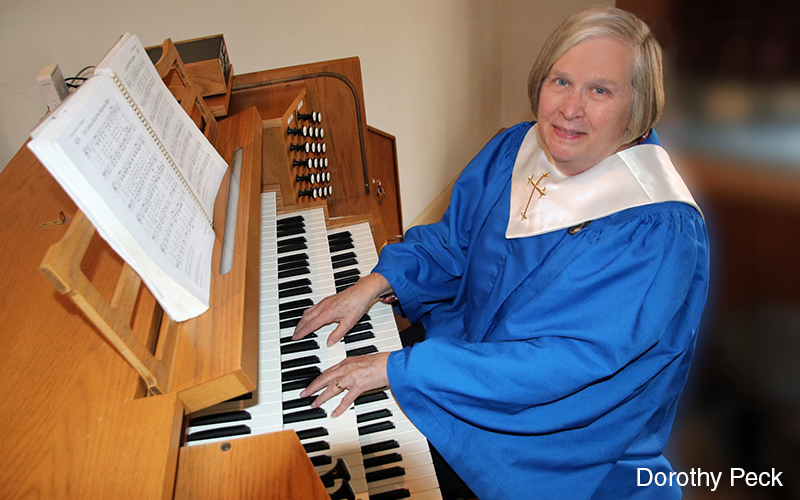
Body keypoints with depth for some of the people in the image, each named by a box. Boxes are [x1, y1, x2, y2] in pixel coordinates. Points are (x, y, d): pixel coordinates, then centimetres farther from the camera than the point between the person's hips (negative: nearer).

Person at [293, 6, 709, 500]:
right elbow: (453, 241, 8)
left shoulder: (660, 233, -27)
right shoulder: (513, 150, -5)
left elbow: (564, 363, -31)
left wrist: (397, 367, -32)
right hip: (472, 342, 6)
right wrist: (376, 283, -8)